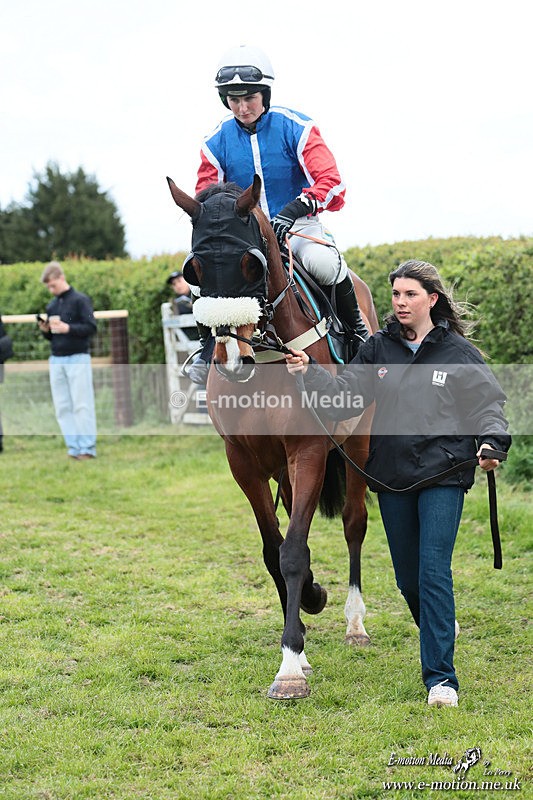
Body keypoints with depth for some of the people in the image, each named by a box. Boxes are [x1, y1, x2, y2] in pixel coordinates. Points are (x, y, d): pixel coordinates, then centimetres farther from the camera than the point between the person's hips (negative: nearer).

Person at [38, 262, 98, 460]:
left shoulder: (80, 300, -4)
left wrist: (68, 328, -22)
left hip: (77, 358, -6)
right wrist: (45, 330, -2)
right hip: (56, 360, 6)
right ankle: (74, 447, 5)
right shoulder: (51, 306, 13)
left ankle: (87, 447, -4)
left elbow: (91, 328, -11)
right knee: (62, 407, 2)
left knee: (81, 405, -6)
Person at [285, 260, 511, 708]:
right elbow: (344, 397, 0)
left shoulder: (458, 352, 0)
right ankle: (441, 633, 42)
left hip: (443, 474, -3)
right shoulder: (378, 350, 6)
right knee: (408, 578, 11)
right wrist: (309, 373, -16)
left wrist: (490, 443, -19)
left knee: (434, 572, -12)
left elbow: (487, 404, 0)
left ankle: (441, 678, -8)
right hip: (392, 477, 4)